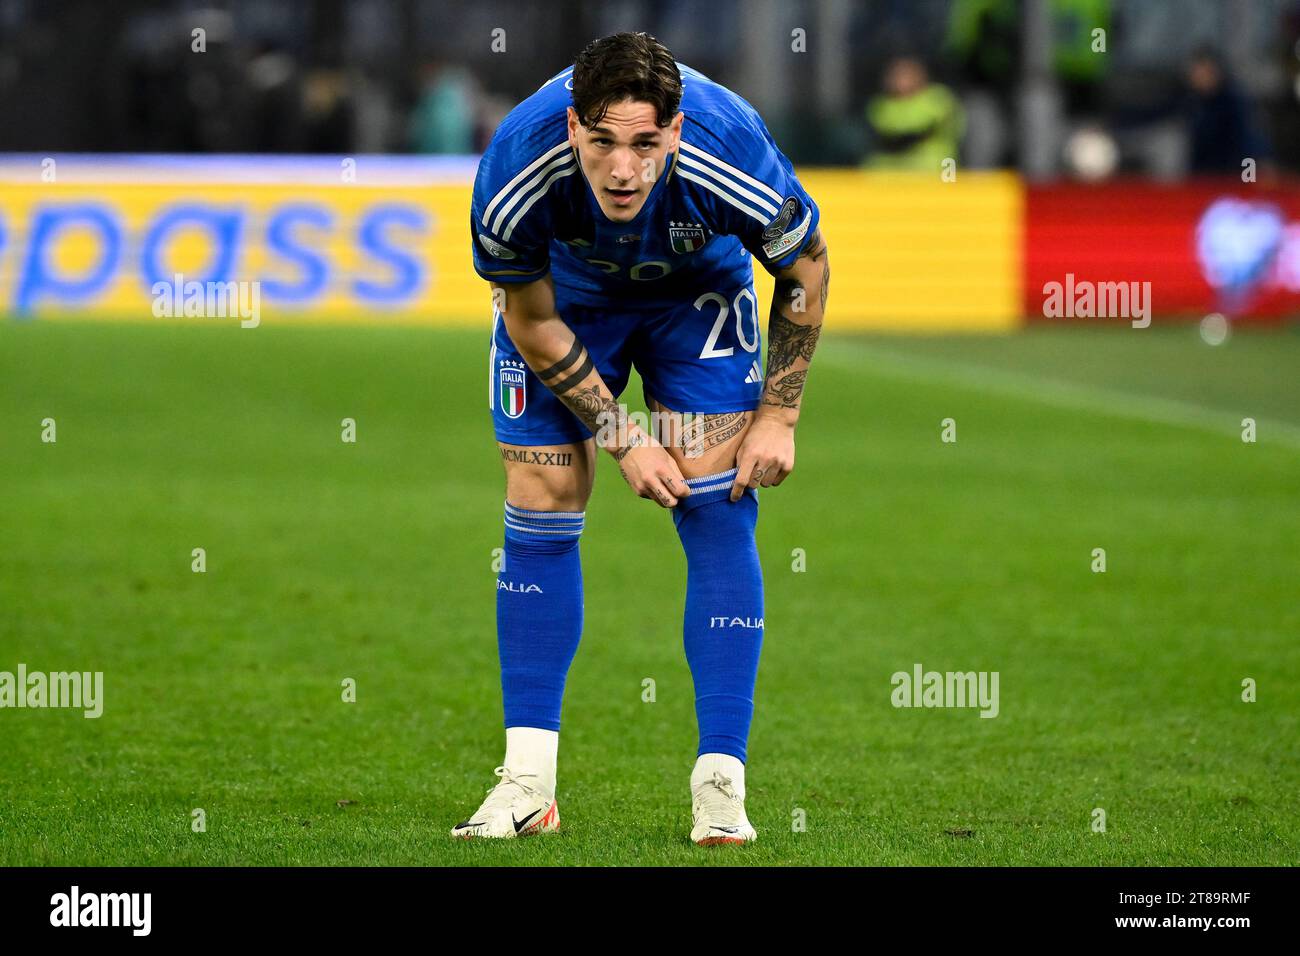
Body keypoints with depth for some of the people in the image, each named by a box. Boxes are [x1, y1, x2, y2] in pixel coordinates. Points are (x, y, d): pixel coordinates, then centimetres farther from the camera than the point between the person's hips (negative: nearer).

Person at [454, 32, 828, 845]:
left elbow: (807, 269, -15)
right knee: (542, 501, -5)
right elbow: (531, 320, -17)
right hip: (564, 291, 1)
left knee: (717, 506, -13)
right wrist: (620, 437, -18)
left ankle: (721, 787, -11)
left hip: (698, 289, -1)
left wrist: (778, 417, -12)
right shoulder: (515, 174, -37)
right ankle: (527, 784, 2)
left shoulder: (734, 158, -38)